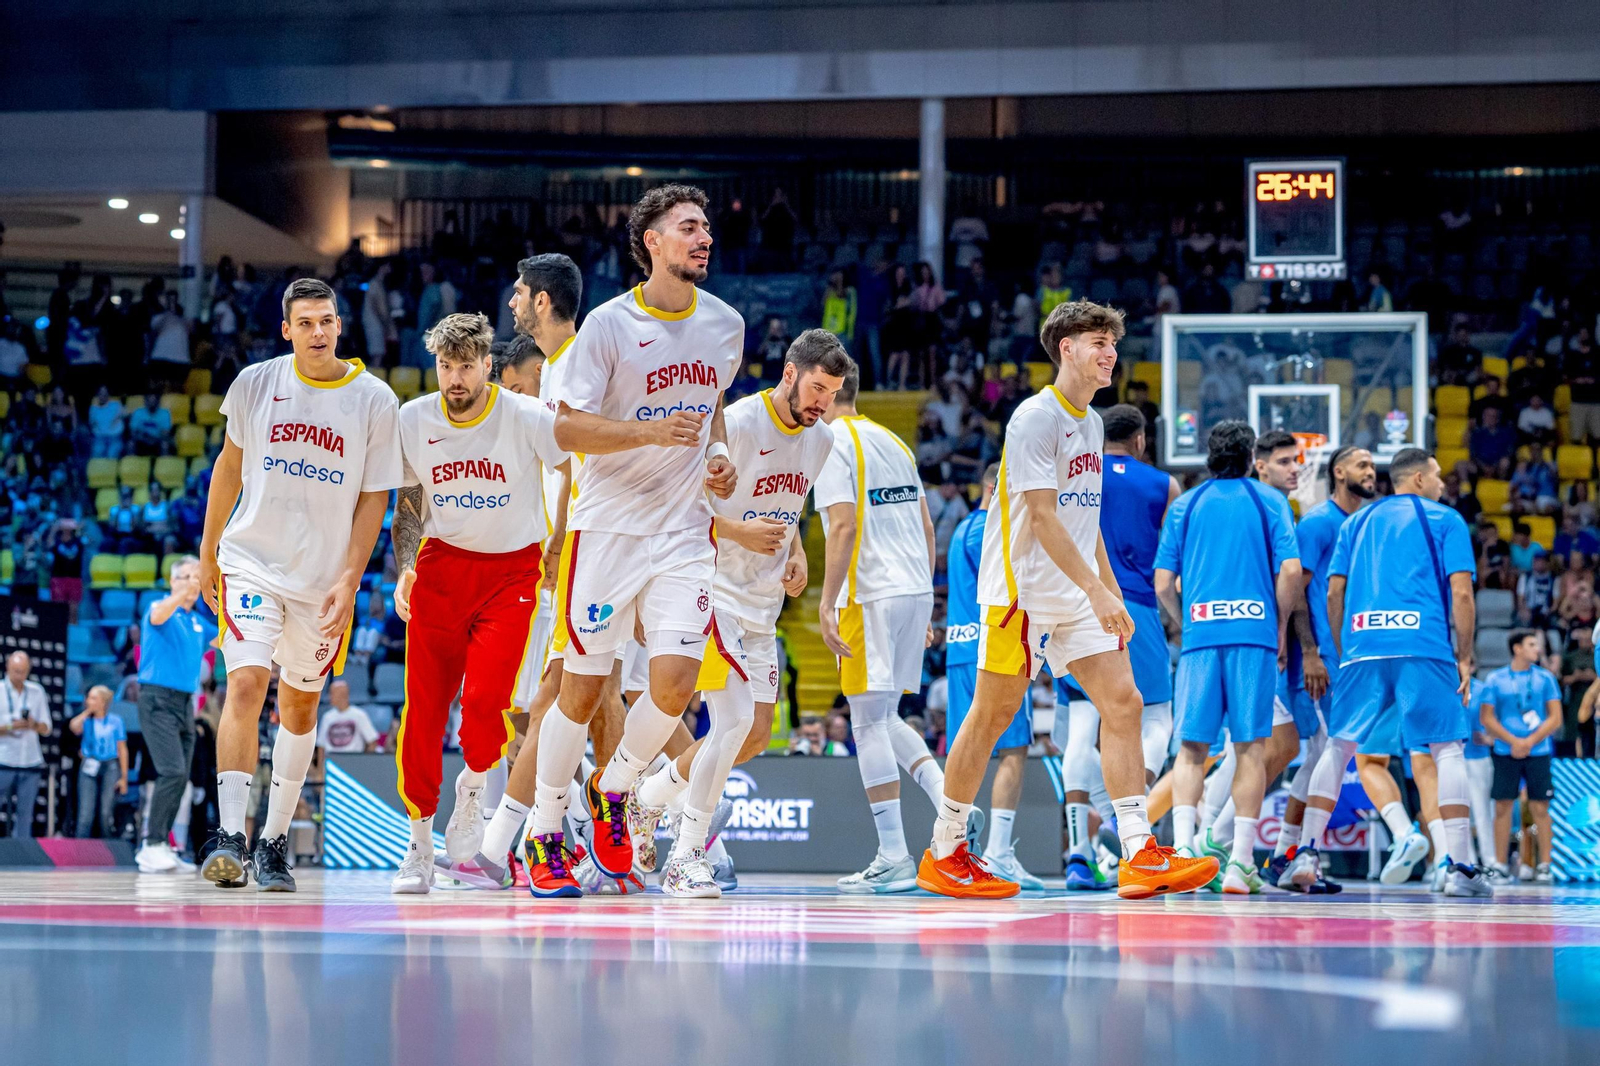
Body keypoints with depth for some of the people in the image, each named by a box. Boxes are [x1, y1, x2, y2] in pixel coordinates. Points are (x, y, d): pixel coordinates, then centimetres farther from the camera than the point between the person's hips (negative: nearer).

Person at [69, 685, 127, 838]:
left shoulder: (115, 721, 5)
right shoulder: (86, 721, 9)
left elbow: (122, 749, 5)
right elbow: (74, 727, -15)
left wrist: (124, 777, 0)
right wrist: (87, 712, 1)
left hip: (110, 768, -1)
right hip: (89, 768, 1)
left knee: (106, 813, -5)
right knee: (86, 814, -7)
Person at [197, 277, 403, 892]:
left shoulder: (375, 400, -5)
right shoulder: (255, 384, -2)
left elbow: (374, 496, -1)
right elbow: (230, 465, 12)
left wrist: (349, 579, -9)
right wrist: (208, 552, 13)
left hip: (325, 578, 1)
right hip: (252, 563, -1)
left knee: (299, 705, 10)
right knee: (245, 684, -18)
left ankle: (275, 841, 21)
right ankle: (229, 834, -20)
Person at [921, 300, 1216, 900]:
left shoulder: (1091, 422, 15)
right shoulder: (1035, 418, -12)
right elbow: (1042, 517, -20)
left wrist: (1112, 591, 18)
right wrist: (1097, 592, -24)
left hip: (1080, 596, 8)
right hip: (1022, 590, -8)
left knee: (1123, 704, -4)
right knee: (993, 714, -1)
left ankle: (1139, 856, -8)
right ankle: (943, 853, 10)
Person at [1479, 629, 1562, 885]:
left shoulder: (1545, 678, 7)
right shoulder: (1495, 680, 4)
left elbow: (1555, 718, 4)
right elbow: (1486, 718, 1)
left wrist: (1530, 742, -8)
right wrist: (1513, 741, -10)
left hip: (1538, 751, 0)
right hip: (1505, 753, 0)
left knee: (1540, 808, -3)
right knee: (1503, 806, -1)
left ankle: (1544, 866, 0)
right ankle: (1500, 866, 4)